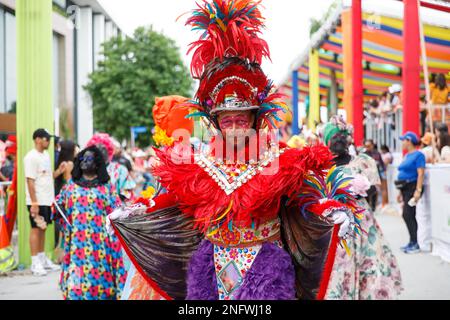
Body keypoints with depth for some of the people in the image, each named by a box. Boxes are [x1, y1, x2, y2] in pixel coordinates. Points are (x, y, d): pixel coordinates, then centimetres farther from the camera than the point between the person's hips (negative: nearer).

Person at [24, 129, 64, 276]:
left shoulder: (46, 155, 14)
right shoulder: (31, 157, -13)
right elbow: (30, 181, -16)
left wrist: (59, 171, 1)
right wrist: (34, 203, -20)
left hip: (47, 200, 8)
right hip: (37, 201, -8)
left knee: (42, 229, 14)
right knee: (36, 229, -3)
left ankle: (42, 259, 22)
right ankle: (35, 263, 2)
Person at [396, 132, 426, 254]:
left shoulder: (418, 155, -11)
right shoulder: (407, 155, 16)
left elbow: (420, 174, -18)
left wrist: (418, 190, -25)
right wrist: (401, 192, 20)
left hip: (412, 187, -9)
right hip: (405, 188, 9)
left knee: (407, 215, -12)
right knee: (410, 216, 11)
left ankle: (415, 244, -8)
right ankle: (412, 242, 17)